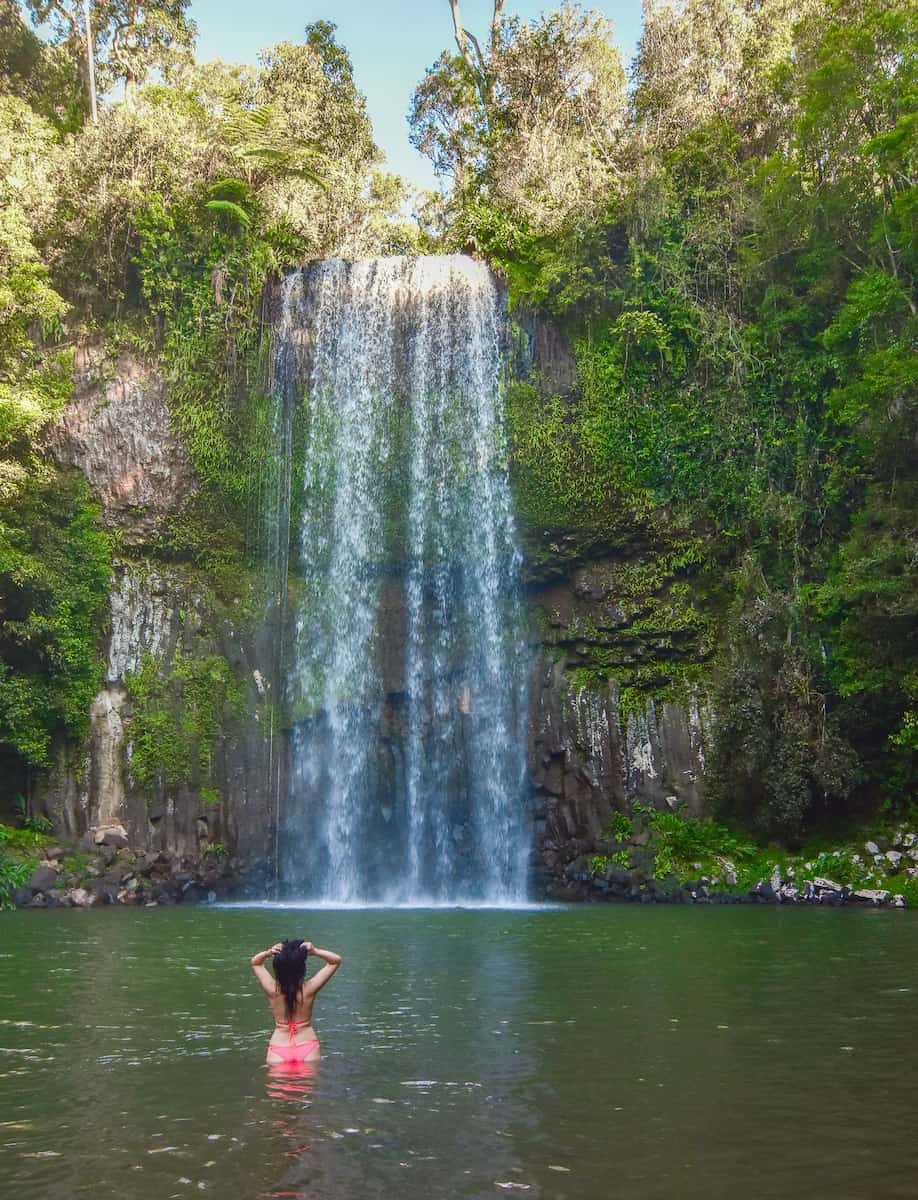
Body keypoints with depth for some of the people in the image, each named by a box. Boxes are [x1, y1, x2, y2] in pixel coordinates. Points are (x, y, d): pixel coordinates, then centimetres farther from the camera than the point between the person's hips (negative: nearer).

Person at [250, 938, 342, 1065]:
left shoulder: (273, 989, -12)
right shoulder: (309, 989, -14)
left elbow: (255, 962, 6)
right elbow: (336, 960, -3)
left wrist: (268, 953, -15)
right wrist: (315, 951, -18)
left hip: (278, 1052, 0)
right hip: (308, 1049, 0)